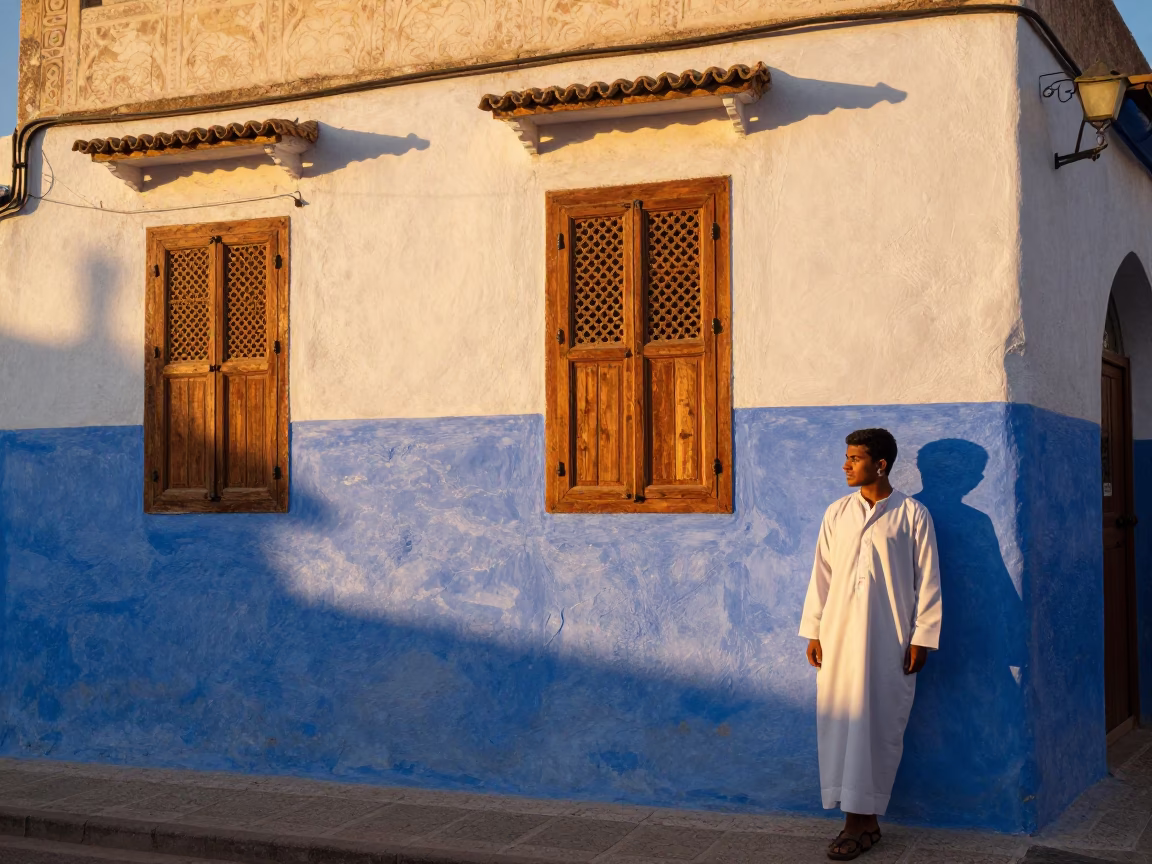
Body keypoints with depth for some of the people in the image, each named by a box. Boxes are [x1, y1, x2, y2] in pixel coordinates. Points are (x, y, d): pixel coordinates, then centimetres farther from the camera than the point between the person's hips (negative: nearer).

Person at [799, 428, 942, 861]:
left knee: (880, 725, -1)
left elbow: (927, 581, -2)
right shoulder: (836, 513, 7)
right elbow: (821, 576, 8)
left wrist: (921, 639, -6)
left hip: (889, 639, -3)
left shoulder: (912, 514, -2)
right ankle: (857, 820, 10)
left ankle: (863, 818, 8)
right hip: (839, 635, 3)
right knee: (840, 723, 2)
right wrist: (813, 633, 4)